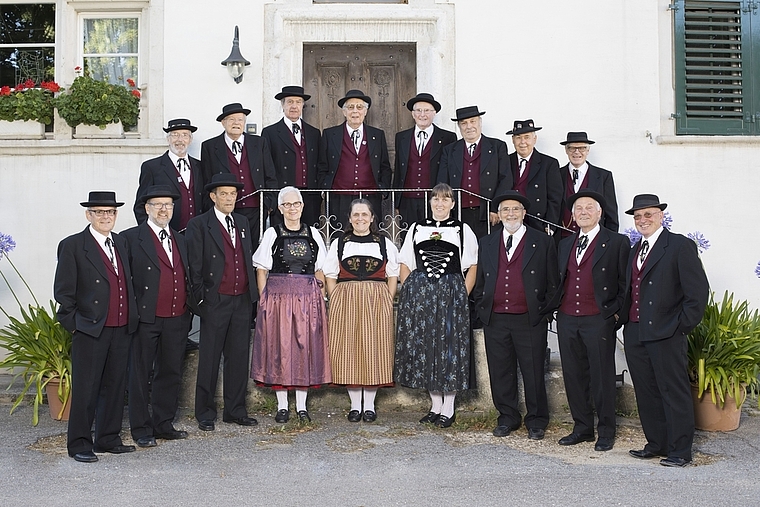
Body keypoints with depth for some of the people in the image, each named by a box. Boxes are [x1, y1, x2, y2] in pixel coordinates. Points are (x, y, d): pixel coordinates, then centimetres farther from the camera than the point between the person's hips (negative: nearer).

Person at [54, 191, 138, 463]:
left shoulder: (122, 243, 13)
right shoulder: (72, 246, -5)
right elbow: (63, 292, -6)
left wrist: (132, 318, 11)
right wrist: (75, 324, -9)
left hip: (122, 329, 6)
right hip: (90, 330, -6)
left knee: (115, 386, 12)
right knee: (85, 388, 1)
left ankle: (108, 438, 24)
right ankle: (79, 443, 13)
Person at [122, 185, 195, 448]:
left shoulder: (181, 240, 15)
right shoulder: (131, 238, -5)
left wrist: (189, 308, 12)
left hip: (177, 319, 6)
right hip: (146, 318, -6)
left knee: (171, 373, 13)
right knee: (141, 374, 4)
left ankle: (164, 424, 26)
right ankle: (141, 429, 15)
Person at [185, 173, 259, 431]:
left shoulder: (242, 222, 14)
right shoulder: (199, 225, -4)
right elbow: (194, 267, -6)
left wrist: (253, 293, 12)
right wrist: (200, 298, -10)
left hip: (242, 301, 5)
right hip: (215, 302, -5)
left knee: (238, 357, 10)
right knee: (209, 359, 3)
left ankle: (235, 410, 21)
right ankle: (205, 414, 14)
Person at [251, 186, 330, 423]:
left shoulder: (313, 234, 8)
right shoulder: (272, 234, 2)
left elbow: (319, 271, 11)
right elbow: (261, 270, 2)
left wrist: (320, 297, 3)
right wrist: (264, 299, -6)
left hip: (308, 298, 2)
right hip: (278, 297, -2)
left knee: (306, 348, 4)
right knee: (279, 348, 2)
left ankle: (301, 406, 14)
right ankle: (282, 406, 12)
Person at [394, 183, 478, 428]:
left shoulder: (463, 230, 7)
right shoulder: (416, 229, 13)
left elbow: (472, 267, 4)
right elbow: (404, 265, 13)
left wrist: (463, 295, -6)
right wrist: (410, 292, 1)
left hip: (451, 294, -2)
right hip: (419, 294, 2)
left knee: (450, 346, -2)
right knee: (424, 345, 4)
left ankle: (448, 409, 8)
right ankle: (436, 405, 16)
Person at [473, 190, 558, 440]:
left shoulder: (543, 243, 2)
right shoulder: (486, 243, 12)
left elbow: (552, 283, 3)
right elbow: (480, 281, 16)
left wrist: (543, 310, -4)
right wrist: (482, 309, 7)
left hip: (530, 320, -3)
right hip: (495, 321, 3)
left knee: (533, 373, 3)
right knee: (501, 373, 10)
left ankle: (536, 421, 18)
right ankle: (507, 418, 24)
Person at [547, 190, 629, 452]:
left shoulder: (617, 243, -1)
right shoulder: (565, 244, 16)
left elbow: (625, 283, -2)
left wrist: (618, 315, -8)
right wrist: (556, 308, 9)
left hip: (599, 321, -5)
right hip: (567, 320, 5)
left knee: (602, 378, 1)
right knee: (574, 377, 9)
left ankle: (606, 431, 14)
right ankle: (582, 428, 21)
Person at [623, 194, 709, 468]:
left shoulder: (680, 245, -6)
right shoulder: (635, 250, 17)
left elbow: (698, 291, -11)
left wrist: (683, 326, -11)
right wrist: (624, 318, 10)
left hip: (665, 334, -7)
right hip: (635, 333, 7)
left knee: (674, 392, 1)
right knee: (646, 393, 13)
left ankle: (680, 450, 10)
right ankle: (656, 443, 24)